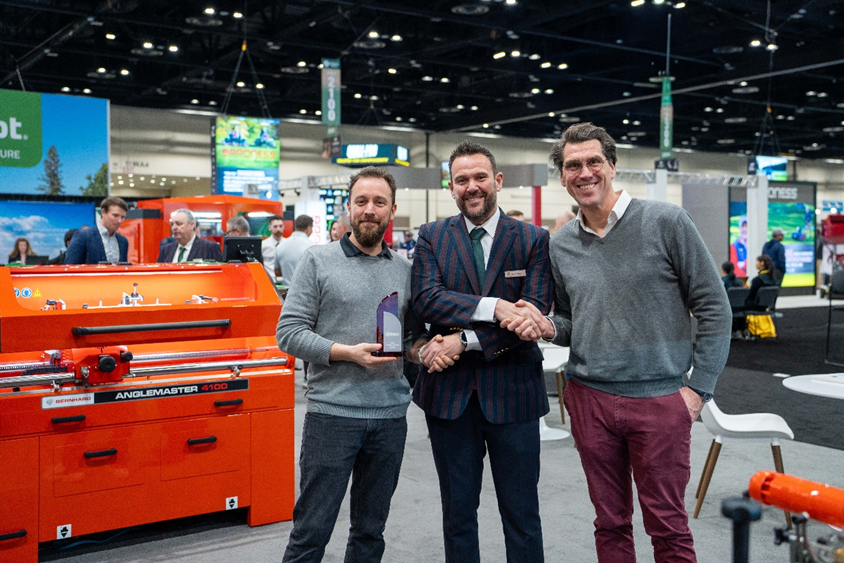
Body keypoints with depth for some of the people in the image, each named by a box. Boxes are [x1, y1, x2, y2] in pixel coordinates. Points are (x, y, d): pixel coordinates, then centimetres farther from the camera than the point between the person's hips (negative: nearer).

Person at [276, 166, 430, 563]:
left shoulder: (405, 269, 10)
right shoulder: (318, 260, -1)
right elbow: (289, 332, -6)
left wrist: (417, 349, -7)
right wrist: (346, 353, -17)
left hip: (390, 416, 4)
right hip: (332, 413, -3)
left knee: (370, 530, 15)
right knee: (311, 530, 2)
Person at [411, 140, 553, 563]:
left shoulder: (534, 239, 0)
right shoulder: (431, 237, 4)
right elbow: (426, 300, -11)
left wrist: (464, 341, -17)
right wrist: (493, 307, -23)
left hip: (512, 390, -1)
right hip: (449, 390, 2)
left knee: (521, 514, 9)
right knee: (457, 513, 15)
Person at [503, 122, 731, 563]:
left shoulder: (665, 222, -6)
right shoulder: (560, 245, 7)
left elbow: (712, 308, -4)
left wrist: (699, 386, -8)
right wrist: (548, 327, -5)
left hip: (660, 399, -3)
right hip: (589, 399, 4)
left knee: (668, 527, 6)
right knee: (610, 523, 14)